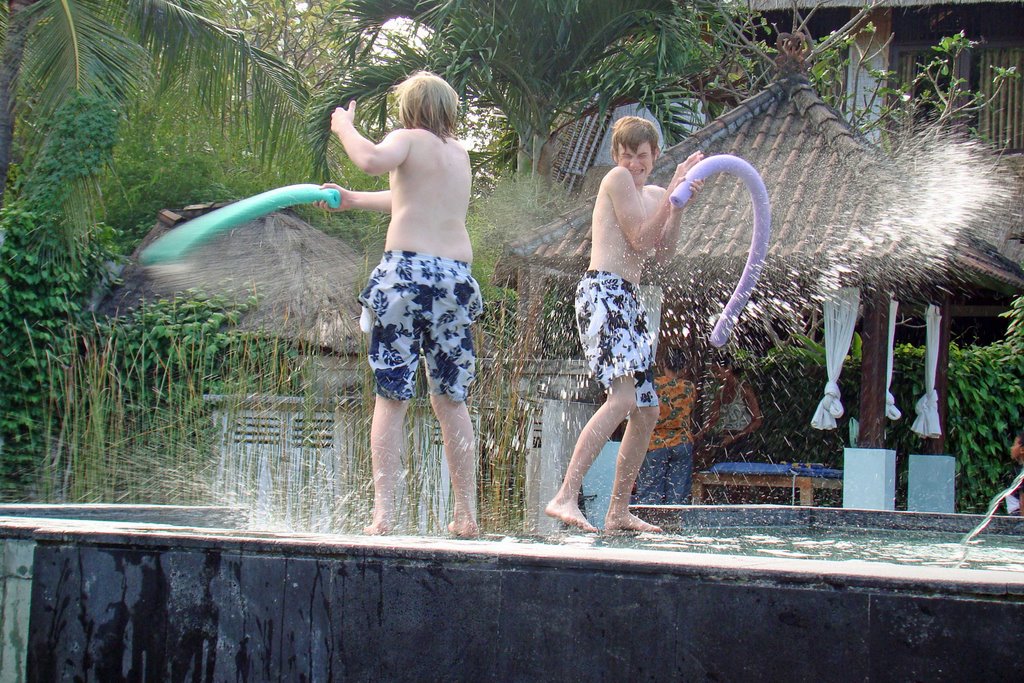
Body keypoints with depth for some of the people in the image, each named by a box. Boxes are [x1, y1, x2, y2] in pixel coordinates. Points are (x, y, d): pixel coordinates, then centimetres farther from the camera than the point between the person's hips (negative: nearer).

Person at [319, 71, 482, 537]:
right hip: (456, 277, 5)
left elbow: (372, 160, -19)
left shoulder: (410, 139, 3)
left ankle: (383, 512, -7)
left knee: (391, 397, -2)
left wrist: (345, 128, 0)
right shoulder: (460, 154, 22)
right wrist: (354, 200, 43)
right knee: (451, 400, 12)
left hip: (407, 271, -5)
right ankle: (467, 513, 11)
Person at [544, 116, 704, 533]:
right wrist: (673, 192, -7)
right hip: (602, 292, -10)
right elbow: (640, 240, -9)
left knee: (647, 411, 11)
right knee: (623, 396, -26)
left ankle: (618, 513, 18)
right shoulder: (617, 179, -1)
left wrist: (677, 205, -4)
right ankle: (565, 497, -34)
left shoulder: (654, 195, 23)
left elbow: (663, 252, 7)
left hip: (628, 301, 10)